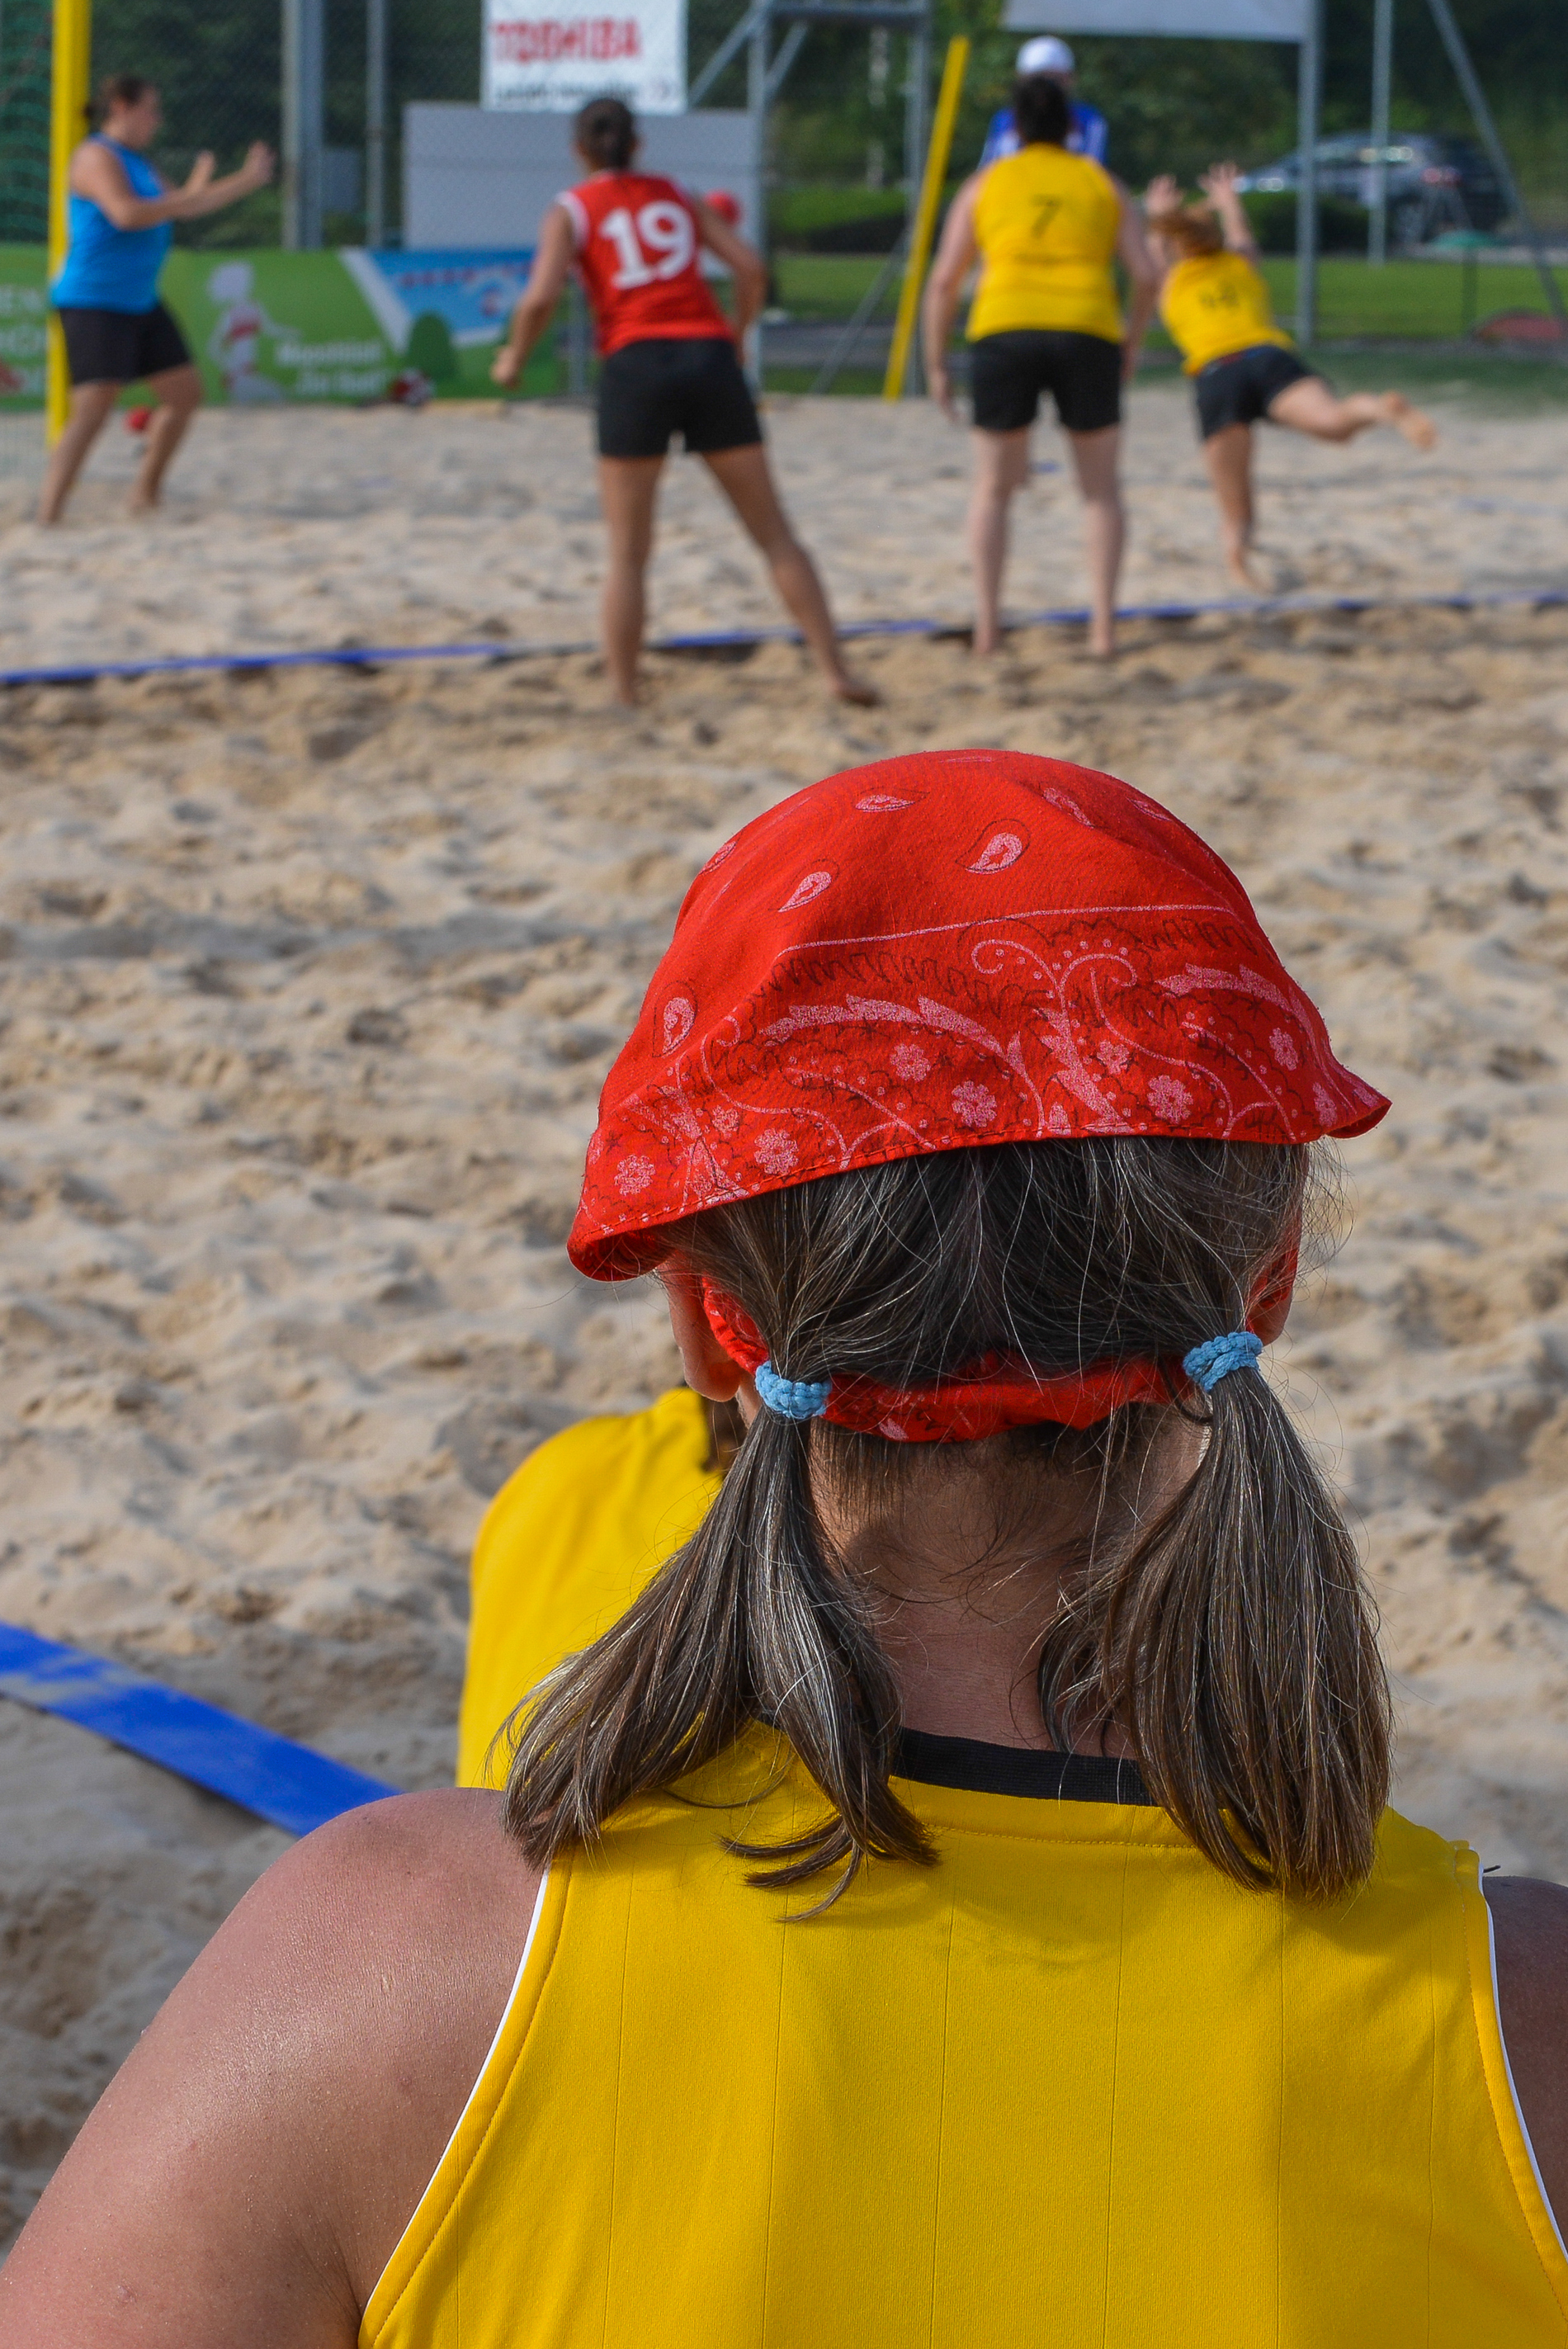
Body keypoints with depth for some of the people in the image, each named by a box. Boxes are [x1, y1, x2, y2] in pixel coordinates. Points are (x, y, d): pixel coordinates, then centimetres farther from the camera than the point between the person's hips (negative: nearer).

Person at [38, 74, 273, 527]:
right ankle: (48, 516, -23)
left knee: (186, 392, 12)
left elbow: (181, 208, 24)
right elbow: (127, 214, -28)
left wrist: (246, 181, 20)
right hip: (93, 304, -10)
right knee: (92, 410, -21)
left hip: (140, 303, 10)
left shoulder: (135, 162, 17)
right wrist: (189, 195, -19)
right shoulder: (97, 157, -13)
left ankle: (145, 496, 23)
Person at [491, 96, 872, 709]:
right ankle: (835, 671, 4)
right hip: (710, 360, 2)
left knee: (627, 554, 6)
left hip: (636, 365, -2)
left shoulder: (571, 210, 9)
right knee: (775, 534, 7)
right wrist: (736, 334, 23)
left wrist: (514, 359, 10)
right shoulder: (679, 196, 19)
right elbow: (750, 267, 8)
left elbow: (541, 297, -6)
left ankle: (623, 698, 3)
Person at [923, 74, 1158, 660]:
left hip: (1004, 332, 0)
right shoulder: (1103, 185, 15)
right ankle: (1103, 624, 6)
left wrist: (935, 362, 13)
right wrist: (1131, 343, 20)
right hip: (1088, 335, 0)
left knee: (993, 487, 14)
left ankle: (987, 626, 6)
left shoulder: (985, 185, 14)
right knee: (1101, 488, 14)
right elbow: (1146, 276, 6)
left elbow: (944, 279, 7)